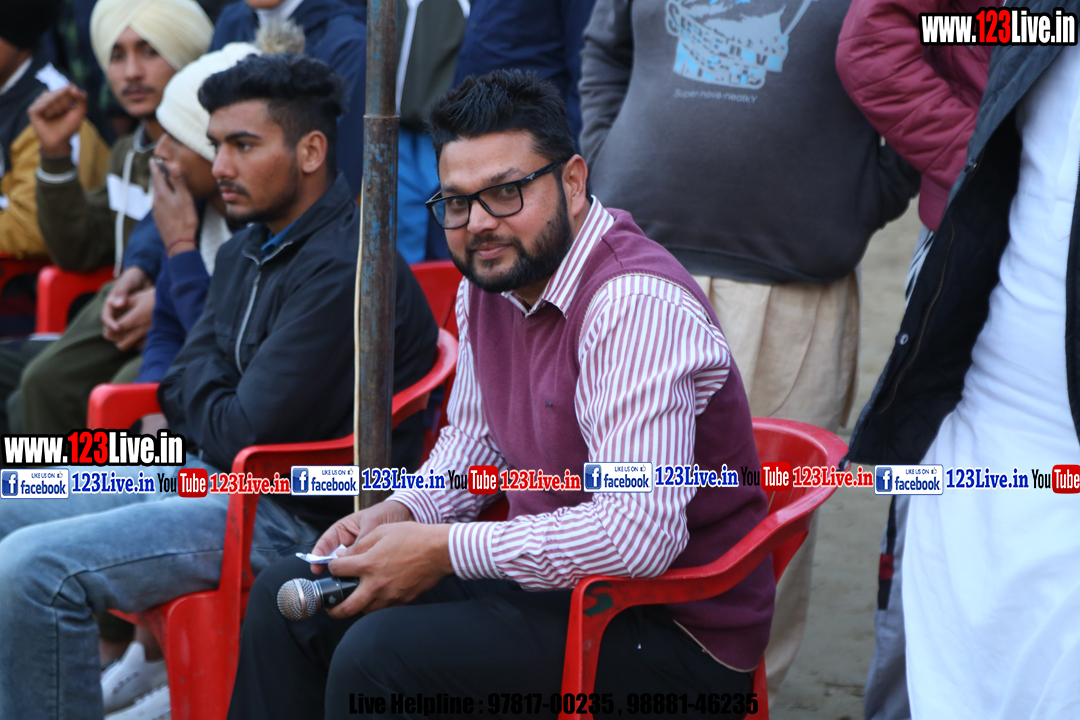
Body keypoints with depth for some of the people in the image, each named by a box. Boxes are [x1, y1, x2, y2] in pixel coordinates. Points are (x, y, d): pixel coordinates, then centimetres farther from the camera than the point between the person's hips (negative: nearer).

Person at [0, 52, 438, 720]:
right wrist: (178, 416, -2)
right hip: (213, 477, 10)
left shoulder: (345, 271, -20)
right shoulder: (248, 251, 12)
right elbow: (189, 380, 21)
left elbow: (243, 438, -20)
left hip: (294, 513, -10)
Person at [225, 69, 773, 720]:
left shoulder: (636, 304, -25)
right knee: (287, 600, 7)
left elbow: (640, 530, -33)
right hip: (548, 575, 9)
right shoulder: (490, 279, 5)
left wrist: (442, 549, -25)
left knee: (379, 657, -26)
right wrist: (400, 514, 1)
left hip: (673, 631, -9)